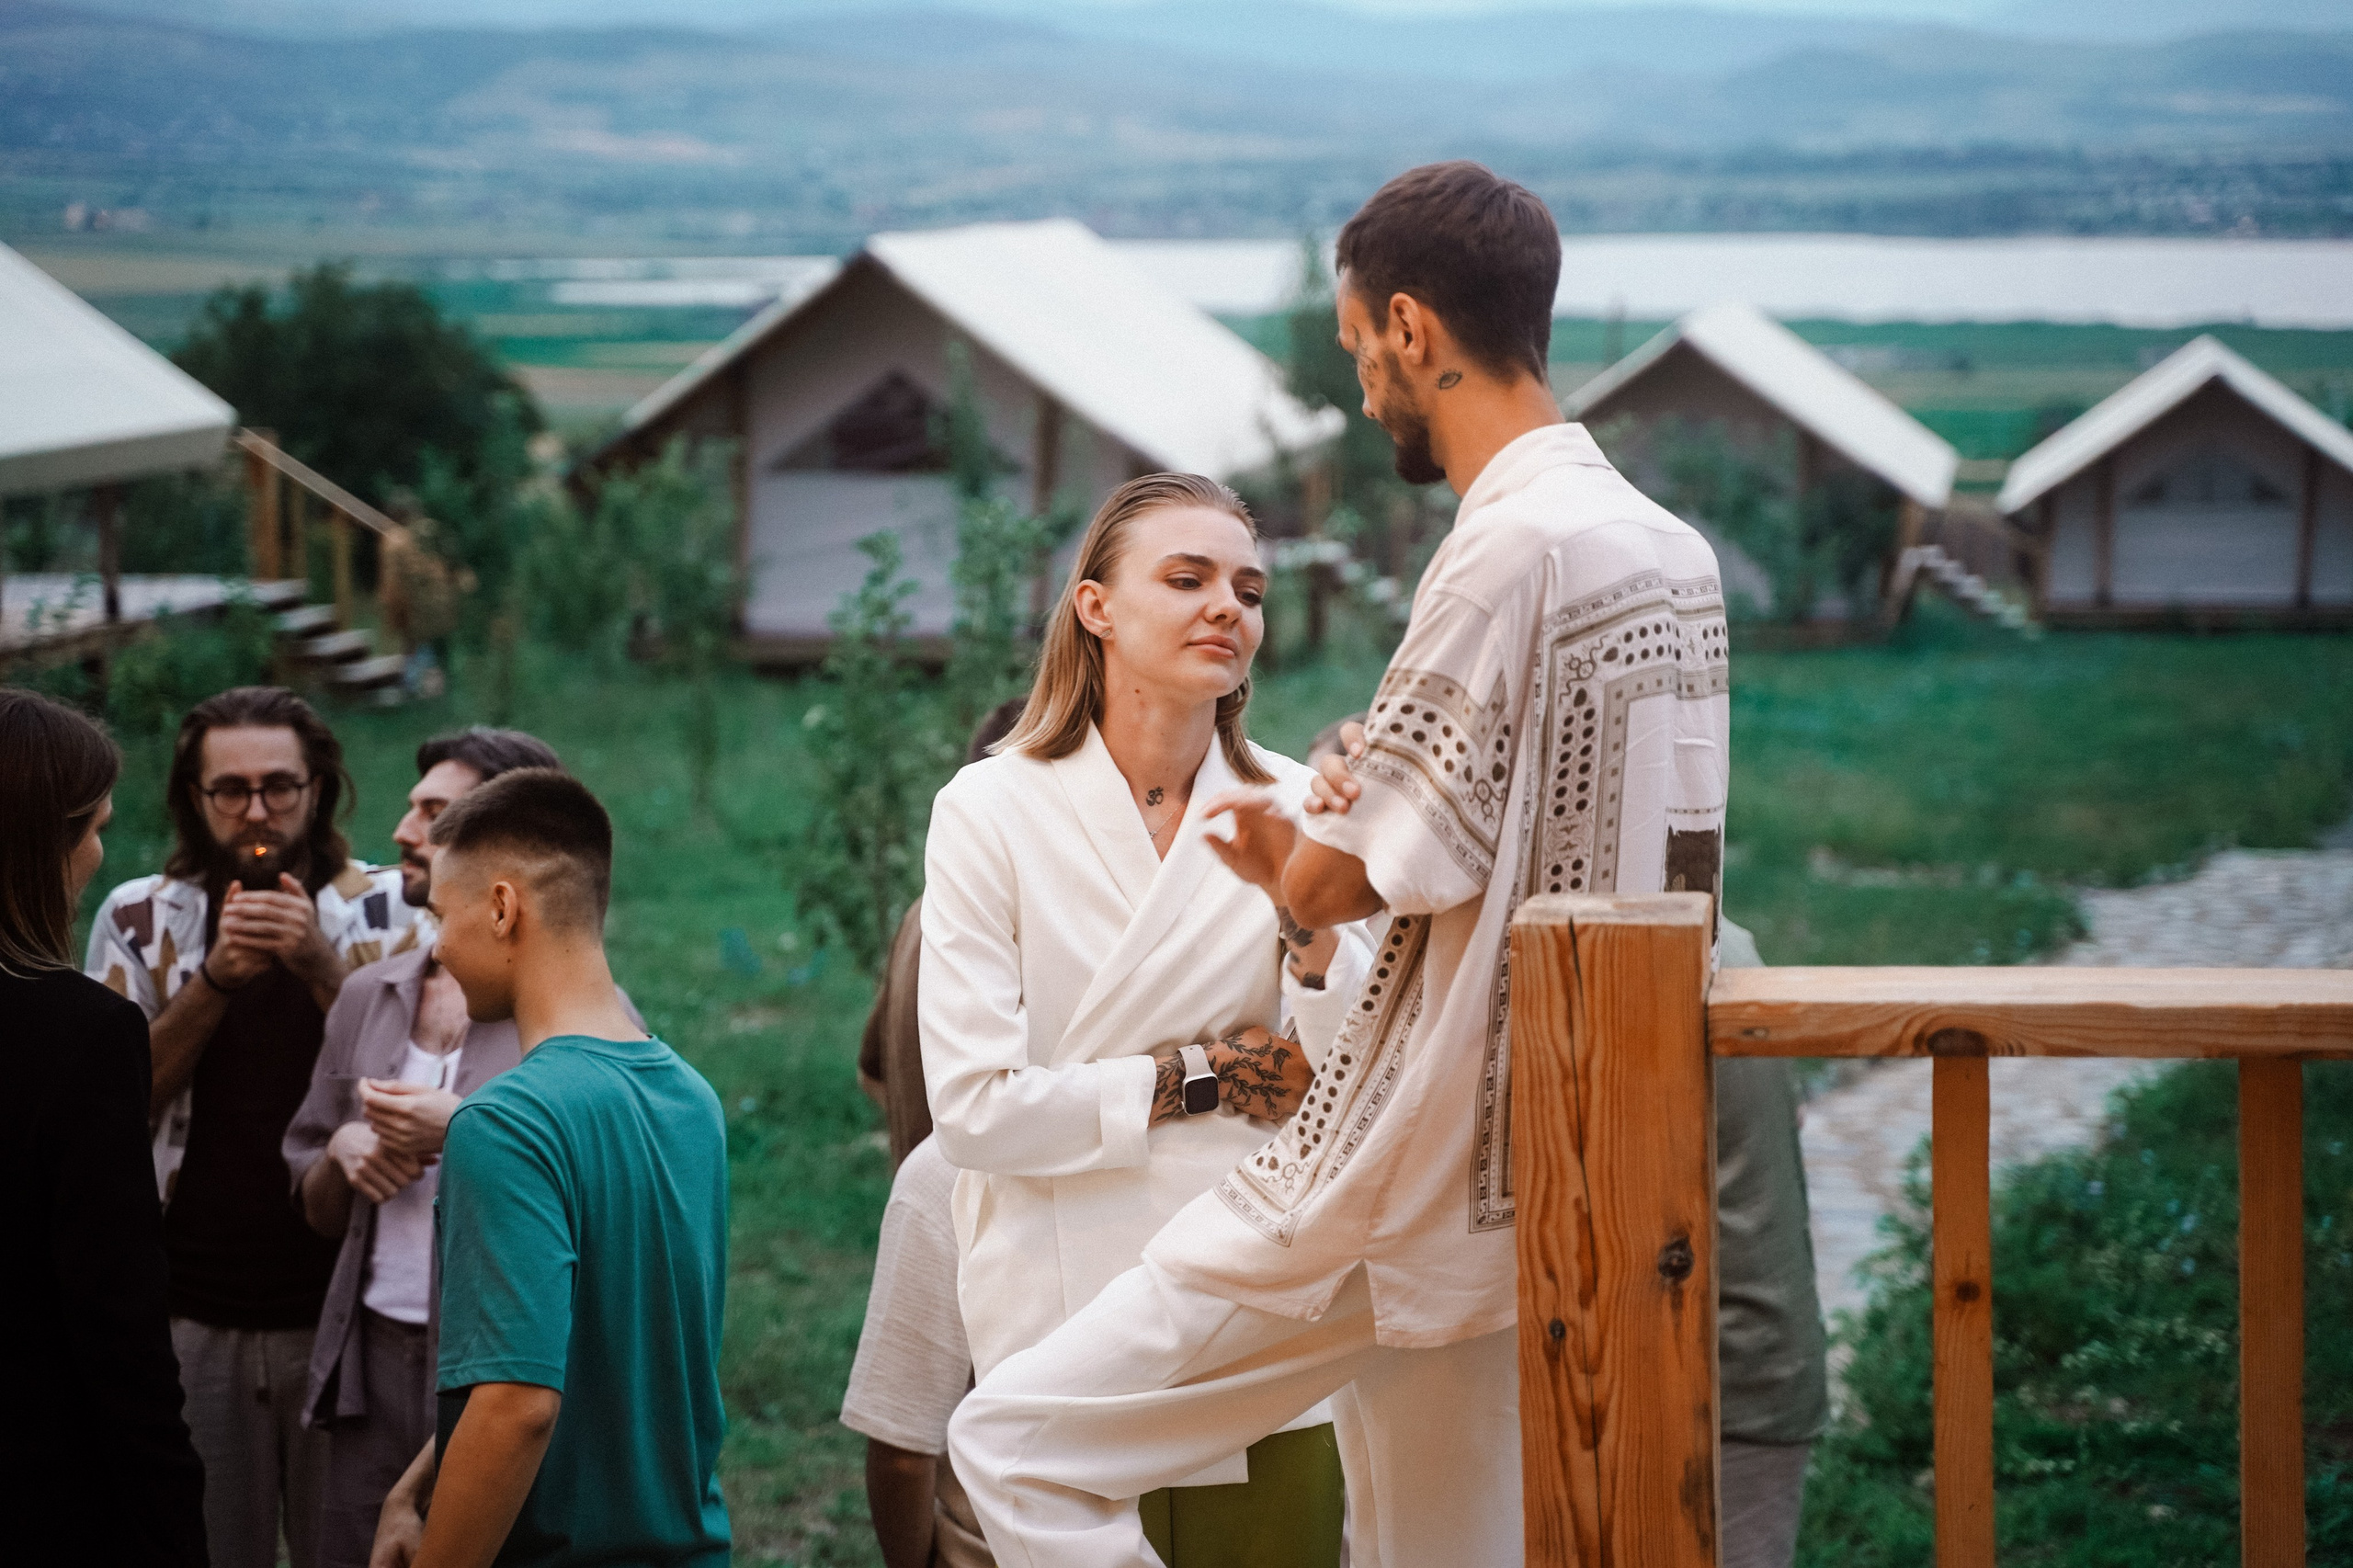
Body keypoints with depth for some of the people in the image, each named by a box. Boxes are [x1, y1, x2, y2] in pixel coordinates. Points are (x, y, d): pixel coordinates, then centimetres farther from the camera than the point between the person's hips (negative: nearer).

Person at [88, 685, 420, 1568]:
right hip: (194, 1312, 1)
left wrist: (323, 970, -18)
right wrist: (213, 981, -16)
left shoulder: (386, 913, 1)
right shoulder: (140, 918, 4)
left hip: (343, 1300, -1)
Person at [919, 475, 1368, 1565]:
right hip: (1067, 1339, -2)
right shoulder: (992, 812, -4)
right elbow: (972, 1108, -11)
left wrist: (1310, 911, -18)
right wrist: (1198, 1080, -7)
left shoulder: (1291, 809, 4)